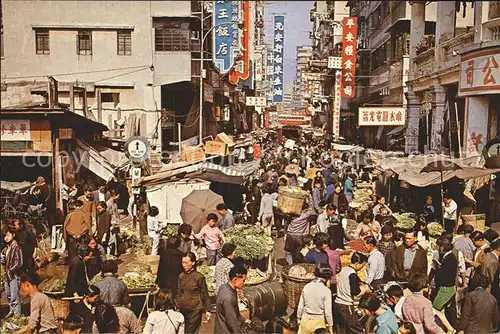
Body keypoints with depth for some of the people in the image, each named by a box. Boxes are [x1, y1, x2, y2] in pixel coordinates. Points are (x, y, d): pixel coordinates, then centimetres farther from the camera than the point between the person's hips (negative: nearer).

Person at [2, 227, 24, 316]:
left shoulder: (16, 247, -14)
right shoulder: (6, 248, 11)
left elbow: (19, 262, -17)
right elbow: (4, 262, 19)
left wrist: (11, 270, -15)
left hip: (15, 275, -9)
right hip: (8, 275, 9)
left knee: (15, 296, -6)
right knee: (8, 295, 19)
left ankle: (17, 314, 0)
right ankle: (11, 310, 34)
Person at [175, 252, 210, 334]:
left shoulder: (199, 277, -11)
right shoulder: (181, 276, 2)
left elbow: (205, 294, -4)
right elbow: (179, 293, 12)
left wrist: (207, 310, -2)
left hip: (195, 309, -5)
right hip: (183, 308, 5)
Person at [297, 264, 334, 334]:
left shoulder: (306, 287, -4)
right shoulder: (326, 291, -15)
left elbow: (300, 306, 3)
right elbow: (328, 311, -12)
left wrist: (299, 317, 17)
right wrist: (330, 325, 1)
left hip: (305, 321, 3)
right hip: (318, 323, -3)